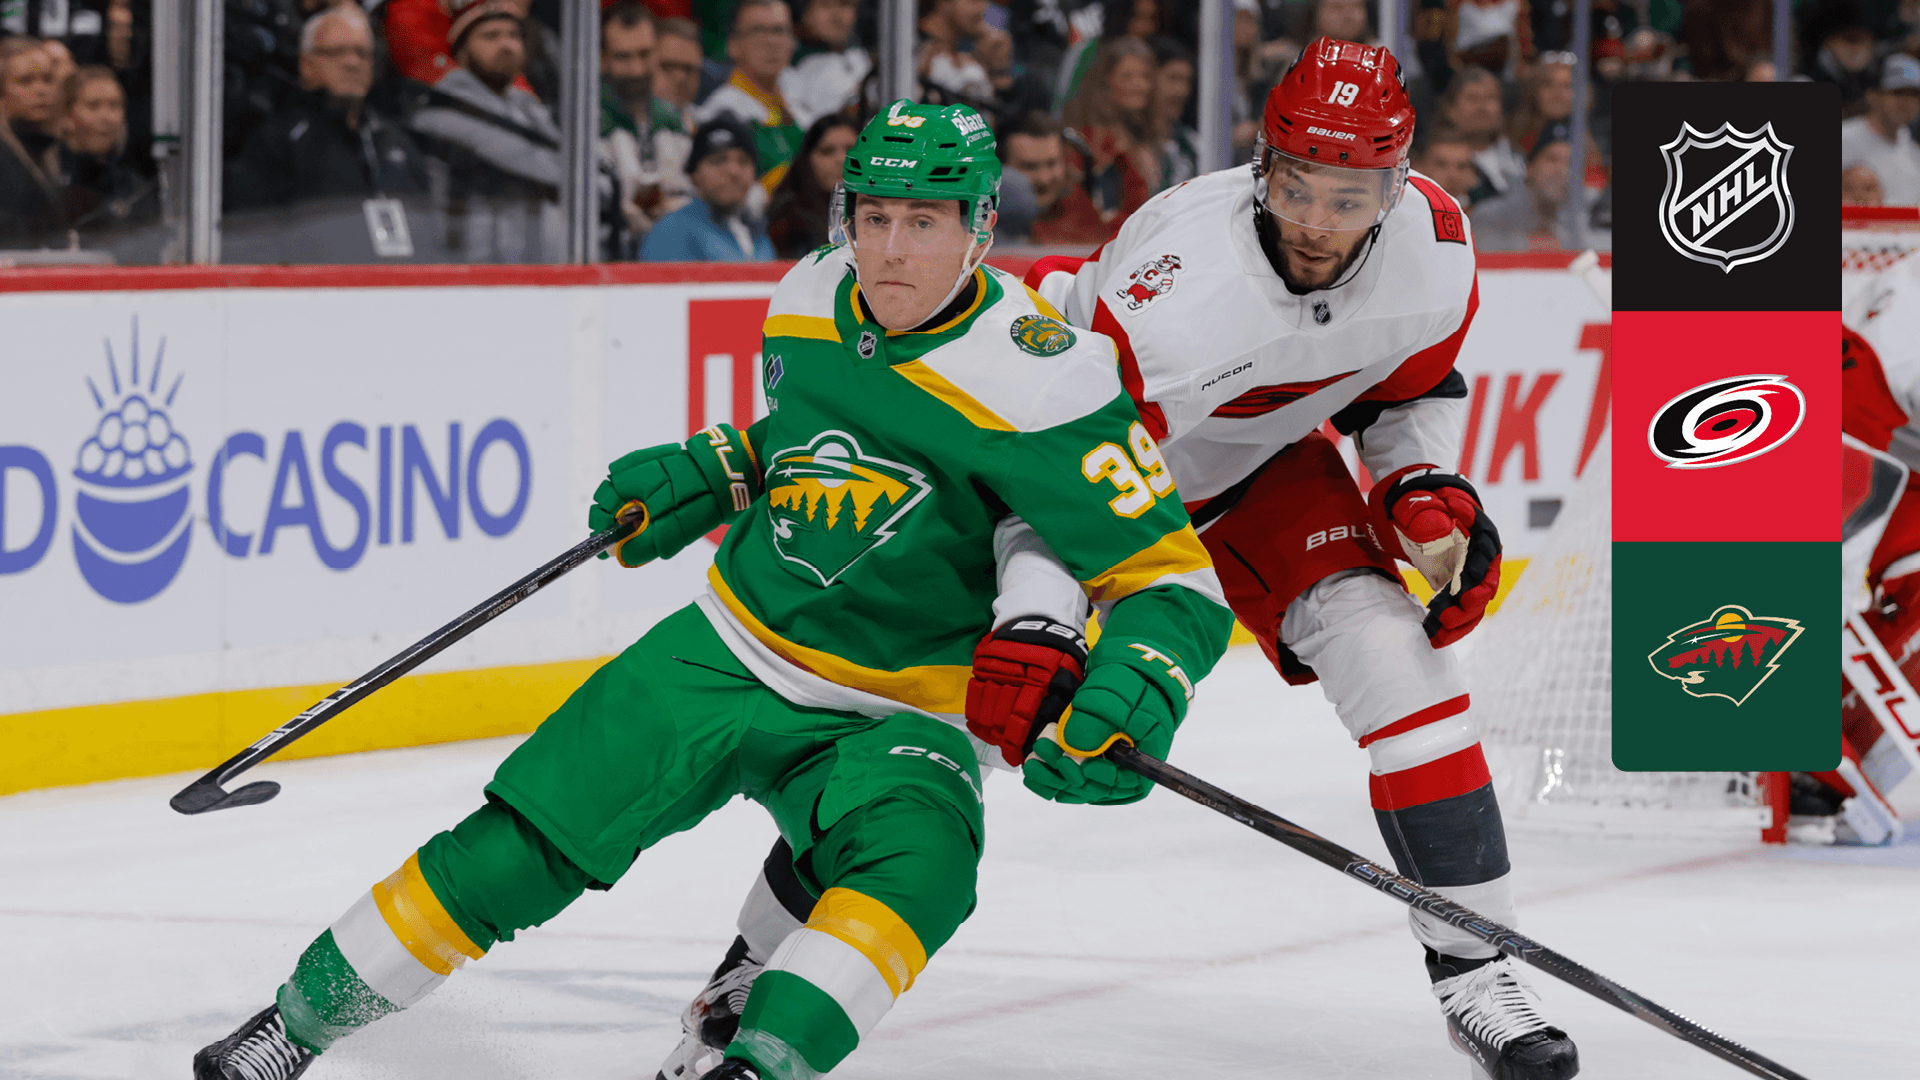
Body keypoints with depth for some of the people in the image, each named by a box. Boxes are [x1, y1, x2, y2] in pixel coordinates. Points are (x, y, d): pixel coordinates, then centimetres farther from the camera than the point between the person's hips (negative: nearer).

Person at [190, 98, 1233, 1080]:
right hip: (728, 659, 4)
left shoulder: (1040, 382, -22)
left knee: (914, 867, -37)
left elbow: (1176, 584, -21)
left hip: (896, 716, -4)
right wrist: (710, 475, 6)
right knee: (514, 851, -2)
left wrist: (1134, 692, -39)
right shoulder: (807, 308, -3)